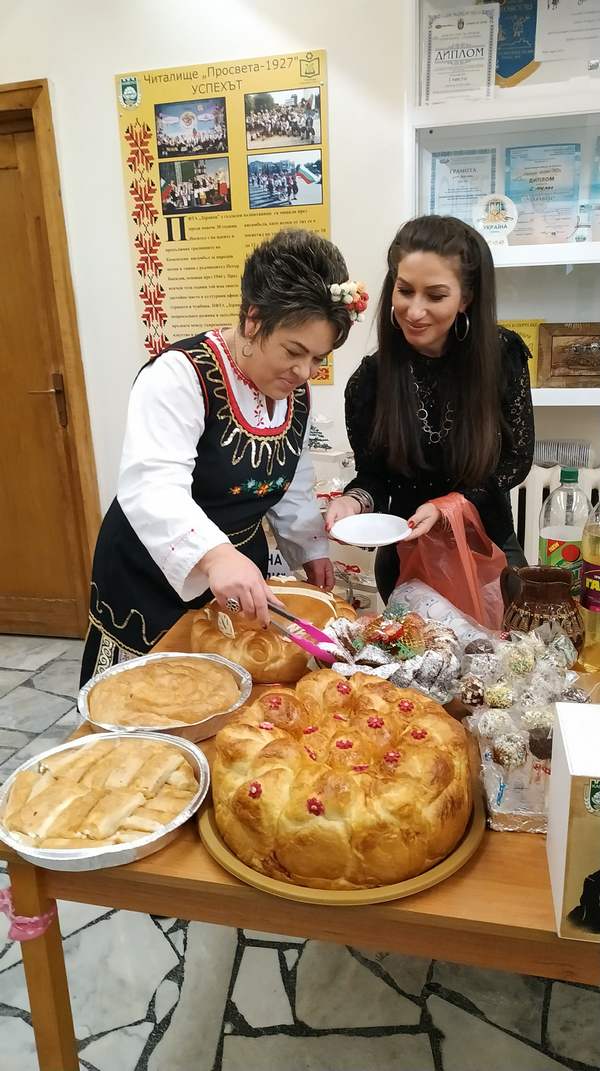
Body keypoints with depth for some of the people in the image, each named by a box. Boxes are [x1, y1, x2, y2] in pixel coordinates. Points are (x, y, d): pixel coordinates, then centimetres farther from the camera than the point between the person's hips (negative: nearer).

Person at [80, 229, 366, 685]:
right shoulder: (180, 375, -24)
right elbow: (152, 489, -38)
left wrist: (311, 547, 14)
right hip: (153, 580, -6)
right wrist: (214, 555, -52)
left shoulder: (295, 391, 1)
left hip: (241, 574, 7)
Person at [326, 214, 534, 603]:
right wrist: (354, 501, -26)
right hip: (408, 559, -1)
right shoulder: (370, 381, -14)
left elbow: (517, 459, -7)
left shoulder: (504, 355, -13)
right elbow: (373, 475, -4)